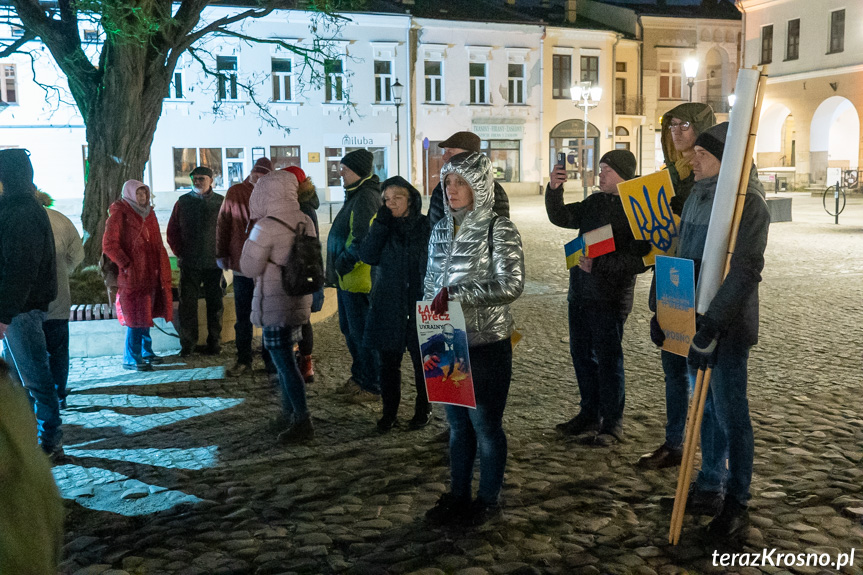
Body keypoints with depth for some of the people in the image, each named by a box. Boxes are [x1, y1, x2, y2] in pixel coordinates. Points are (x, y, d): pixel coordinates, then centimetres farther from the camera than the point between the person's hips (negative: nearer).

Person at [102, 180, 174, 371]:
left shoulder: (148, 212, 16)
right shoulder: (119, 214, -6)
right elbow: (109, 244, -12)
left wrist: (161, 268, 12)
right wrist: (126, 266, -18)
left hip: (149, 273, 7)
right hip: (132, 275, -7)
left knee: (146, 313, 12)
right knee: (135, 315, -7)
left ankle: (145, 351, 22)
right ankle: (131, 358, -1)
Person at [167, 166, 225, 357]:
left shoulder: (220, 202, 2)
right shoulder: (183, 202, 6)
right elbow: (172, 231, 9)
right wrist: (180, 253, 1)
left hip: (213, 262, -1)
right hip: (189, 263, 1)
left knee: (214, 304, 6)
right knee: (187, 304, 1)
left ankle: (214, 343, 16)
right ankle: (187, 344, 10)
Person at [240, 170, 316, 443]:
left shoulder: (266, 227, -18)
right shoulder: (305, 222, 5)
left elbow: (249, 268, -10)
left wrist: (249, 242, 4)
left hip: (275, 305, -8)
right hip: (299, 302, 8)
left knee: (284, 362, -1)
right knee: (285, 359, 19)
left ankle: (303, 421, 3)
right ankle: (289, 415, 28)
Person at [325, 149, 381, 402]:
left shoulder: (366, 198, -18)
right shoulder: (355, 195, 16)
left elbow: (363, 241, -25)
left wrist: (342, 264, -19)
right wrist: (335, 270, 17)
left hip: (359, 277, -11)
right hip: (346, 277, 11)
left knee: (361, 333, -2)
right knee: (349, 329, 20)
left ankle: (372, 386, 8)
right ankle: (359, 376, 34)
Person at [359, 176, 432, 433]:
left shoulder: (426, 226, -4)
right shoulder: (382, 226, 3)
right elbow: (368, 256, -11)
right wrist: (380, 224, -17)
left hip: (420, 305, -2)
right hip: (388, 306, 2)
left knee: (422, 361, 10)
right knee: (389, 361, 9)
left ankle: (423, 409, 28)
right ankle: (389, 411, 24)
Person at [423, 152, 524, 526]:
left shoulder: (499, 229, -10)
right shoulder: (442, 229, 9)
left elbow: (511, 285, -20)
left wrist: (457, 293, -24)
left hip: (486, 344, -5)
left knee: (485, 424, 6)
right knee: (457, 423, 16)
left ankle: (489, 499, 24)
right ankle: (458, 494, 30)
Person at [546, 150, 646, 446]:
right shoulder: (595, 202, 12)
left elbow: (639, 260, -18)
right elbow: (561, 218, 10)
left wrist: (598, 264, -24)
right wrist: (554, 189, -6)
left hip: (609, 299, -8)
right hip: (579, 293, 8)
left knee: (608, 360, 1)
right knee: (581, 354, 15)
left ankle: (612, 423, 14)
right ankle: (590, 414, 30)